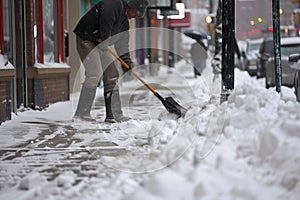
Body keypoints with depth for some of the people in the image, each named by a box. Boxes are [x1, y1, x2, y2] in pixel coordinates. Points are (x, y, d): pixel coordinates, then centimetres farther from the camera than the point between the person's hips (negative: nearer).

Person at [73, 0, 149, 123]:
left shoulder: (124, 21, 14)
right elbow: (105, 21, -31)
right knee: (95, 73, -19)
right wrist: (105, 40, -21)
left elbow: (122, 43, 17)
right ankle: (81, 113, -15)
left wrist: (126, 61, 7)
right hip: (86, 40, -10)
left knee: (112, 75, 6)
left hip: (100, 44, 10)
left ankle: (114, 114, 10)